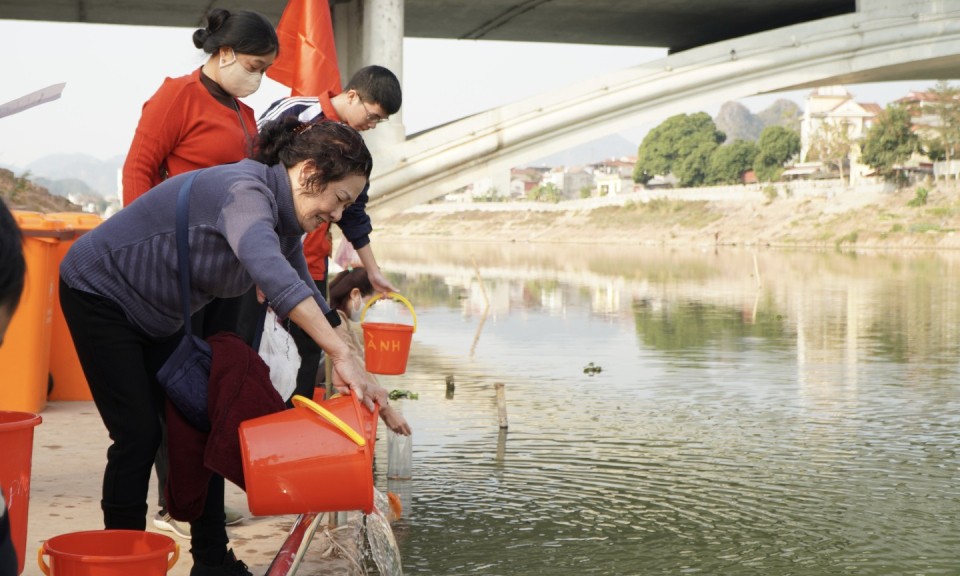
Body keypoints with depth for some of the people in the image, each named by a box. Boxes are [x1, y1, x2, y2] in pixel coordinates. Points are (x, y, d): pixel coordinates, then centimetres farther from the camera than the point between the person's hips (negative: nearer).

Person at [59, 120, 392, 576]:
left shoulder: (286, 222, -3)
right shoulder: (245, 191, -33)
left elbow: (304, 296, 6)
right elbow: (273, 274, -51)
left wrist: (340, 372, -4)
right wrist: (343, 356, -56)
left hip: (157, 317, 9)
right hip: (99, 293, -9)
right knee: (139, 432, -9)